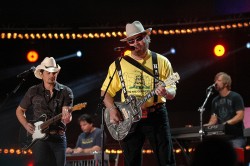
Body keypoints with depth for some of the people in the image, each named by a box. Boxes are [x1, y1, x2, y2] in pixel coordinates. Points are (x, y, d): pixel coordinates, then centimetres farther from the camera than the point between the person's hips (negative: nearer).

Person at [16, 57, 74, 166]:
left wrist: (67, 118, -32)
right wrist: (26, 125, 0)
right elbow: (20, 110, 17)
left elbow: (66, 111, -8)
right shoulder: (33, 91, 6)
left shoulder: (65, 92, 4)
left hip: (59, 137, 1)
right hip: (39, 137, -1)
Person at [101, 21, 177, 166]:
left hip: (156, 116, -2)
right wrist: (112, 109, -6)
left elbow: (172, 92, 3)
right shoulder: (119, 64, 7)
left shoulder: (161, 61, 4)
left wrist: (165, 92, -21)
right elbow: (106, 91, 11)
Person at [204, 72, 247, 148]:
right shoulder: (215, 100, 14)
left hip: (236, 137, -5)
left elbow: (240, 116, -13)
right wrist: (208, 125, -10)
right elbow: (214, 118, 12)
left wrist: (227, 123, -25)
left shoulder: (236, 97, -4)